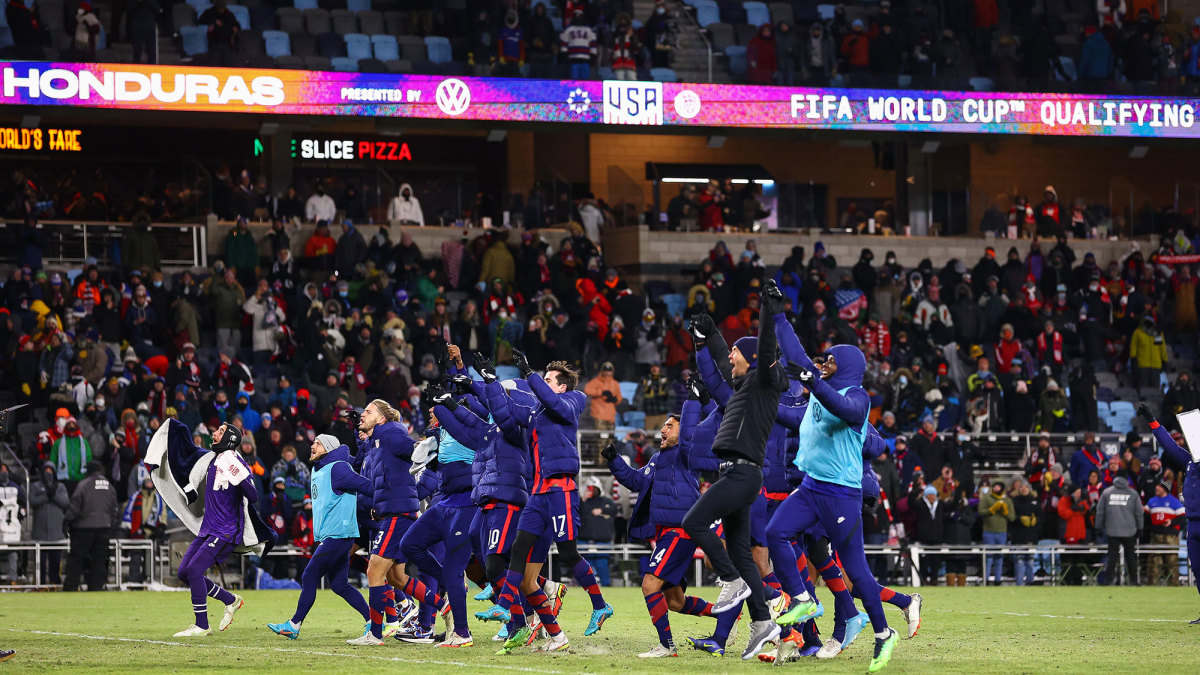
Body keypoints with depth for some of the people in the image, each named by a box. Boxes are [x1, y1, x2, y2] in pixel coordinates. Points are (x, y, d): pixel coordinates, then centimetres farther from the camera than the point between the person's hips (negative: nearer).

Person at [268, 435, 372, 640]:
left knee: (310, 578, -7)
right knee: (338, 584, 9)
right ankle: (372, 620, 10)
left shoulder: (337, 469, -12)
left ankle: (294, 625, -2)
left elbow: (364, 485, -14)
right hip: (327, 536, 10)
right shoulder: (317, 471, 19)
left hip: (338, 536, -10)